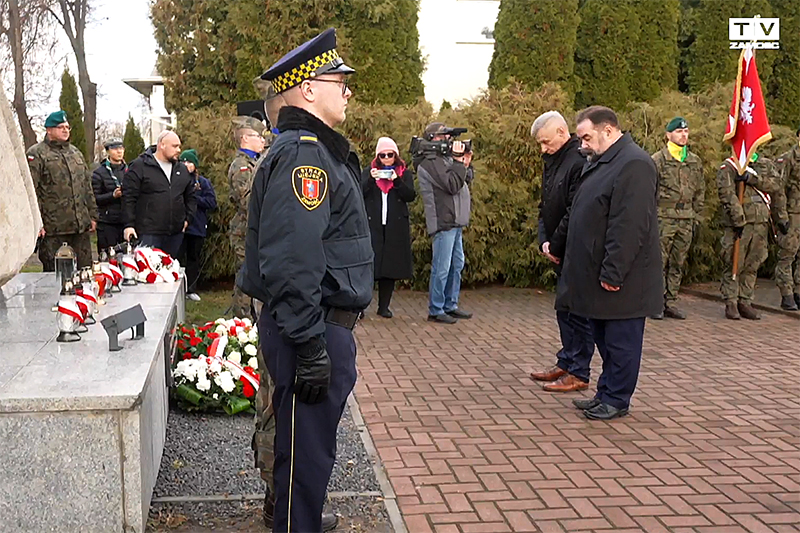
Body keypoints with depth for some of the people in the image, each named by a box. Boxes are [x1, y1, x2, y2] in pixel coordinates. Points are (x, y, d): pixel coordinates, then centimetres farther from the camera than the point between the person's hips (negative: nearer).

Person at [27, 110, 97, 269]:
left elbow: (87, 187, 22)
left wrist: (92, 215, 16)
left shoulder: (75, 153, 19)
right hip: (53, 230, -6)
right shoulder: (36, 154, -2)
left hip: (81, 227, 6)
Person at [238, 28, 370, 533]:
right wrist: (310, 347, -25)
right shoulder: (302, 152, -19)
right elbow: (291, 263, -27)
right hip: (313, 328, -11)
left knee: (311, 438, 25)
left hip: (326, 326, 11)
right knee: (307, 445, 2)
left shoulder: (317, 148, 15)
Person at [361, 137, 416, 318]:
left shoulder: (405, 173, 11)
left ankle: (384, 306, 10)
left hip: (396, 227, 1)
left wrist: (396, 181, -16)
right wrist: (371, 179, -16)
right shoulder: (369, 172, 12)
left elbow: (411, 196, -2)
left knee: (391, 266, 2)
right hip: (372, 225, -1)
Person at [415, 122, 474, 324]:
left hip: (455, 222, 10)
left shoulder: (445, 158, 16)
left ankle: (450, 305, 24)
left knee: (457, 265, 14)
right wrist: (458, 161, -15)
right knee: (442, 268, -6)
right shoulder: (430, 163, -12)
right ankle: (435, 311, 1)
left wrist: (466, 165, 3)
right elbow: (452, 185, -20)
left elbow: (464, 182, 18)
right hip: (443, 223, -10)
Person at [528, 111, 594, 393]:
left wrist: (555, 246, -14)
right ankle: (565, 362, 27)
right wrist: (544, 241, 1)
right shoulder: (553, 161, 13)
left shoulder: (580, 161, -18)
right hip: (561, 253, 9)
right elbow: (546, 207, 15)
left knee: (576, 312, -2)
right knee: (565, 309, 16)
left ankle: (578, 373, 7)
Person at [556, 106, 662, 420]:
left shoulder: (634, 165, -17)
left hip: (622, 280, -10)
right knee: (603, 337, 17)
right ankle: (606, 392, 28)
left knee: (620, 339, 2)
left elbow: (629, 227, -24)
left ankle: (616, 400, 12)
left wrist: (612, 272, -23)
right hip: (598, 274, 10)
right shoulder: (601, 162, 16)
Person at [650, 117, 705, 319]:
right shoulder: (657, 160, -2)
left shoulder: (695, 162, 14)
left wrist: (697, 218, 13)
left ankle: (671, 302, 15)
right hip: (663, 219, -5)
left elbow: (700, 192, 18)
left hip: (686, 221, 5)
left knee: (677, 264, 8)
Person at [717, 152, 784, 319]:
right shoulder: (728, 167, -2)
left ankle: (745, 302, 16)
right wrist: (738, 219, -20)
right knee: (734, 265, -3)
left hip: (761, 223, 5)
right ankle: (731, 303, 5)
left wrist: (752, 178, -16)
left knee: (752, 266, 8)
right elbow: (727, 194, -12)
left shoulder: (766, 164, 14)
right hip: (738, 224, -5)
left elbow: (775, 185, -2)